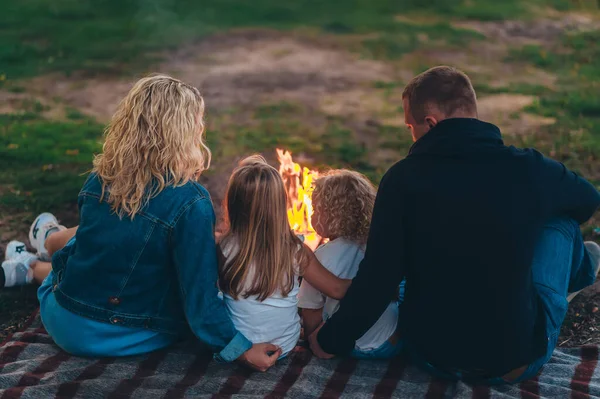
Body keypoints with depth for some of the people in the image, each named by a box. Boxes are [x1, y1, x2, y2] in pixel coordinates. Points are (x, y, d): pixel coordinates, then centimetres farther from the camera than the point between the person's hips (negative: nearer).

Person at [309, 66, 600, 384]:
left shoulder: (402, 179, -14)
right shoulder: (530, 169, -11)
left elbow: (378, 280, -16)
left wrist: (332, 341, 0)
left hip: (432, 357, 1)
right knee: (560, 221, 14)